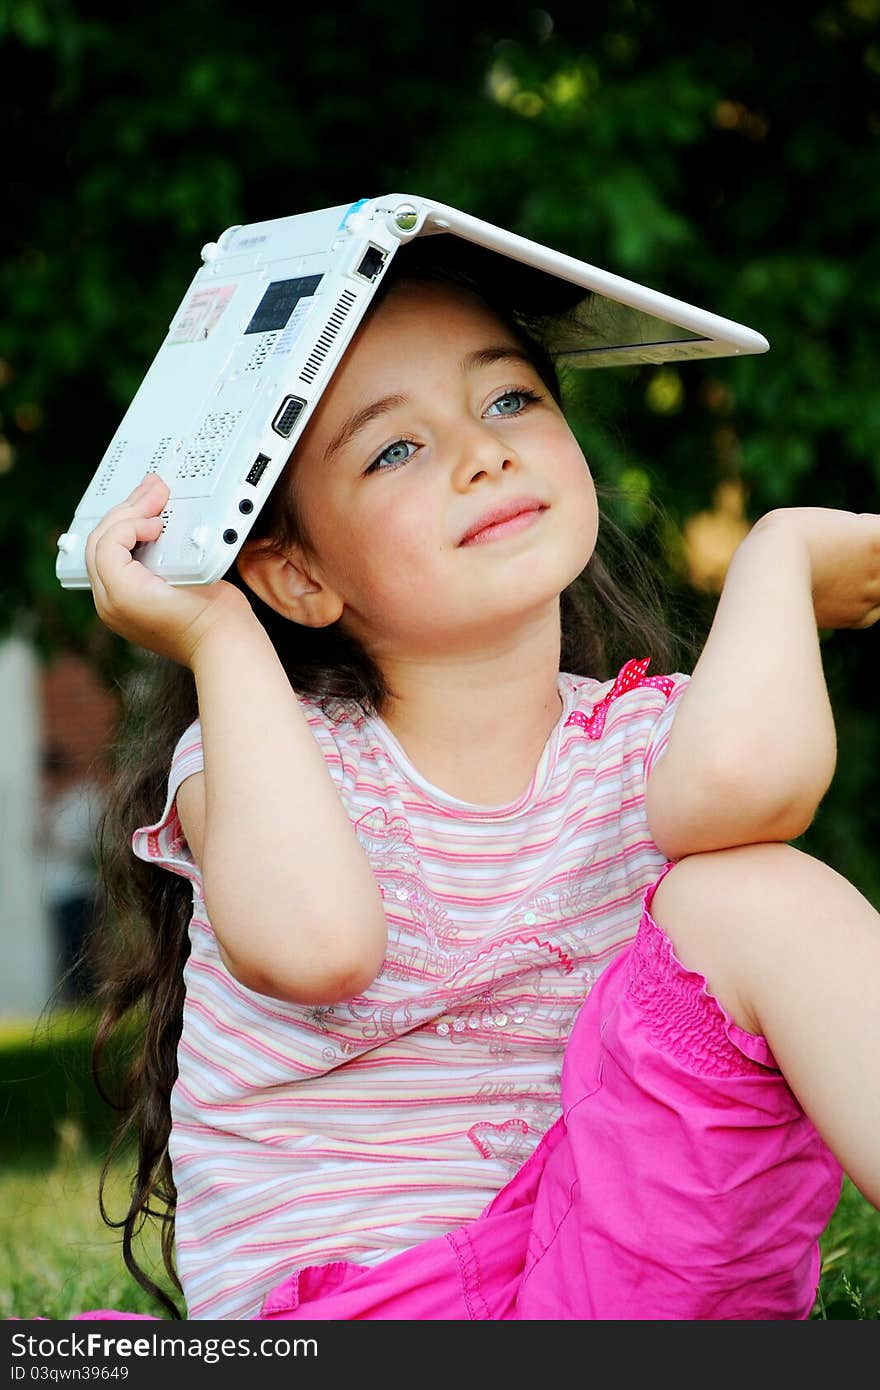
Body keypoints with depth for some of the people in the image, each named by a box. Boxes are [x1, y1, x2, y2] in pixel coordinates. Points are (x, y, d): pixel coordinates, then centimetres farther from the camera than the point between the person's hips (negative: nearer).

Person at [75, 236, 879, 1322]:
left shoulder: (651, 735, 5)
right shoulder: (261, 754, 1)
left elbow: (740, 776, -24)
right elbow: (313, 942, -25)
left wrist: (781, 550, -3)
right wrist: (223, 640, -12)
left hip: (624, 1263, 4)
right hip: (344, 1297, -3)